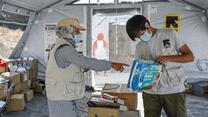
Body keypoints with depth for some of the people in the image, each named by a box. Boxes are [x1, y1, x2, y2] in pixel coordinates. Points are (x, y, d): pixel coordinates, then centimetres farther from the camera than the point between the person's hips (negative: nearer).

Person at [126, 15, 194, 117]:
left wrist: (168, 58, -15)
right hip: (150, 92, 2)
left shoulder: (170, 34, 2)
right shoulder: (139, 47, 10)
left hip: (174, 90, -2)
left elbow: (190, 56, 0)